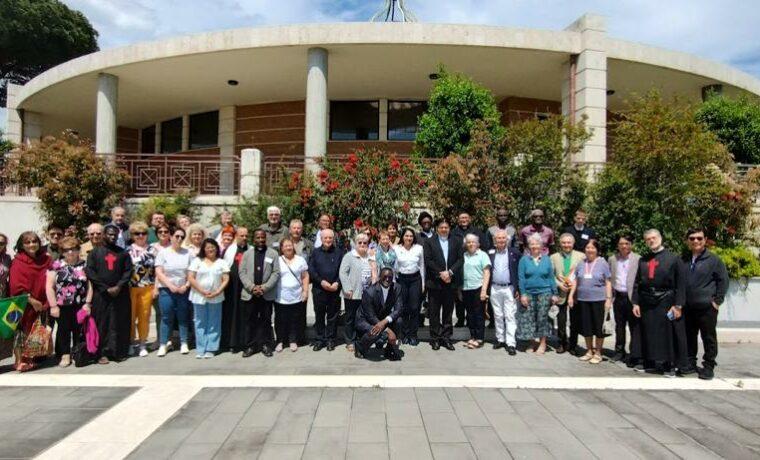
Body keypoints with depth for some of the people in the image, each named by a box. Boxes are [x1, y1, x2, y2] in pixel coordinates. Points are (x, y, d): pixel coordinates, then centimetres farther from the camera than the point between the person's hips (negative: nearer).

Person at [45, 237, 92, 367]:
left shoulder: (85, 265, 4)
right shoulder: (56, 265, -1)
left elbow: (90, 285, 3)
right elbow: (49, 287, -3)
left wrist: (88, 303, -4)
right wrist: (53, 306, -8)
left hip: (80, 305, 1)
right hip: (62, 305, -1)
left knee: (79, 330, 9)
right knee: (63, 330, 8)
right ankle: (65, 355, 19)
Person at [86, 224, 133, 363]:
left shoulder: (123, 253, 11)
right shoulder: (95, 252, 8)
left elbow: (128, 271, 4)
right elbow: (90, 272, -2)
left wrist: (118, 286, -11)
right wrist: (106, 288, -10)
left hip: (120, 293, 1)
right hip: (101, 294, -1)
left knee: (120, 324, 1)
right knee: (102, 323, 0)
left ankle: (119, 352, 8)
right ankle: (103, 353, 6)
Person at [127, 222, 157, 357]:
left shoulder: (153, 249, 6)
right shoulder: (128, 250, 2)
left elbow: (157, 270, 5)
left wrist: (156, 287, 0)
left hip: (147, 288, 1)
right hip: (131, 288, -1)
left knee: (144, 316, 6)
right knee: (131, 316, 5)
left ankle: (142, 345, 18)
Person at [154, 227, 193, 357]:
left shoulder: (188, 253, 3)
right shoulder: (163, 253, 1)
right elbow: (159, 273, -4)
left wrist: (186, 286, -10)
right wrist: (171, 286, -13)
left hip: (183, 291, 1)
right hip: (166, 290, -1)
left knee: (183, 317, 7)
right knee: (166, 318, 3)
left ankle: (184, 344, 16)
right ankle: (163, 345, 11)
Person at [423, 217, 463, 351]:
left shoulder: (456, 241, 9)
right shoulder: (429, 242, 2)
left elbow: (460, 259, 2)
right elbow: (428, 260, -6)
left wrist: (450, 272, -12)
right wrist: (440, 274, -13)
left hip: (451, 282, 2)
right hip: (435, 282, -2)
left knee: (448, 311, 8)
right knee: (434, 312, 4)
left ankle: (446, 337, 16)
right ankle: (435, 338, 12)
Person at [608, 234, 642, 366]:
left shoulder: (638, 259, -4)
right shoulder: (612, 259, 9)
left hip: (632, 297, -4)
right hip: (618, 297, 4)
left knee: (634, 327, -2)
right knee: (619, 326, 15)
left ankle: (635, 355, 4)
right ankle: (619, 351, 27)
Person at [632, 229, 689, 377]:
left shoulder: (673, 258, -3)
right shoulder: (643, 260, 9)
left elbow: (680, 283, -6)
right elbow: (637, 283, 10)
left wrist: (678, 305, -12)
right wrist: (635, 303, 3)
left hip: (666, 302, -4)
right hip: (646, 302, 4)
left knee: (668, 335, 3)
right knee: (648, 333, 11)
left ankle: (670, 365, 14)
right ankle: (649, 362, 23)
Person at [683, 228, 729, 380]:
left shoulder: (713, 259, -4)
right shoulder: (684, 260, 7)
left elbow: (723, 280, -3)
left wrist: (717, 300, -7)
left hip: (707, 307, -4)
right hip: (687, 307, 4)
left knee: (709, 338, 2)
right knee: (689, 336, 13)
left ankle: (709, 366, 12)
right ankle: (690, 362, 25)